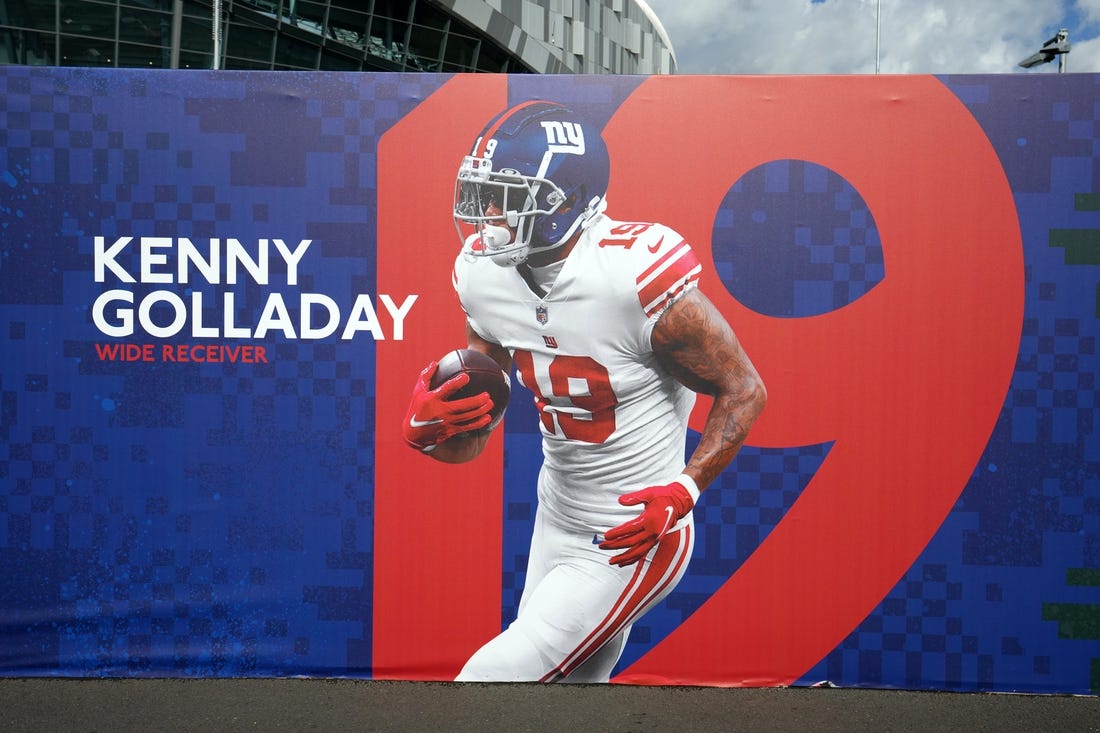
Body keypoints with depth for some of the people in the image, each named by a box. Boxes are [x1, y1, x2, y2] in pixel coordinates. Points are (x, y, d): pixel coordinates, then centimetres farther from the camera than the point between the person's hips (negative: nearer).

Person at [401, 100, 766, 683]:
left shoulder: (637, 277, -27)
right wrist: (427, 427, -21)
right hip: (555, 521, 7)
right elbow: (470, 440, 1)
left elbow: (744, 390, -15)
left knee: (494, 675, -6)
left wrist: (684, 490, -26)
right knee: (573, 676, 22)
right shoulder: (484, 275, -7)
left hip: (632, 539, -7)